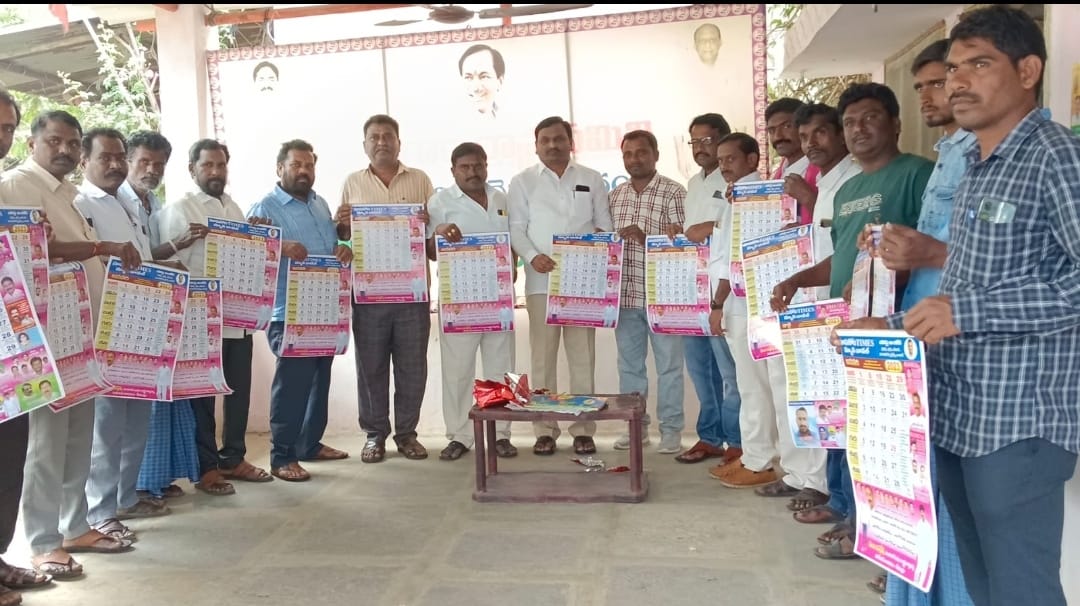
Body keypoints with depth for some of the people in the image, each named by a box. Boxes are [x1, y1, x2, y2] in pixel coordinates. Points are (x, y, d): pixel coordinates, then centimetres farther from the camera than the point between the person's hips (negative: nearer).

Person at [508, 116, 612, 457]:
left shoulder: (591, 180, 13)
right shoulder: (522, 182, 10)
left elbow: (605, 225, 12)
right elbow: (516, 228, 4)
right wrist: (532, 256, -14)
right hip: (541, 280, -1)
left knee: (583, 355, 2)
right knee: (542, 356, 1)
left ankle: (583, 429, 10)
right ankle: (544, 430, 9)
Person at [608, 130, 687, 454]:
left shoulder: (674, 193, -4)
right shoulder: (614, 196, 13)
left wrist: (645, 238, -22)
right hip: (624, 295, 5)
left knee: (668, 364, 3)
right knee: (629, 363, 12)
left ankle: (671, 429, 14)